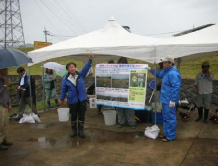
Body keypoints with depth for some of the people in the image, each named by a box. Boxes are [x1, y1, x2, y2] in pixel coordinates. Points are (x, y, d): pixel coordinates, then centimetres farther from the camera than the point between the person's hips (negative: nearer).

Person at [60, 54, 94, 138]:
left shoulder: (80, 75, -2)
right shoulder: (66, 79, -4)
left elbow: (86, 68, -16)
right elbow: (63, 89, 5)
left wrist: (90, 60, -32)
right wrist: (62, 99, 12)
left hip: (82, 99, 1)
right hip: (72, 100, -1)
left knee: (82, 116, 7)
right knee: (73, 116, 10)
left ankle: (80, 131, 21)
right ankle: (74, 131, 27)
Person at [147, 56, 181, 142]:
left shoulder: (173, 73, -21)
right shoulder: (166, 71, 11)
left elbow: (176, 87, -26)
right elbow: (158, 74, 34)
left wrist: (173, 100, -26)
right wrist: (150, 69, 28)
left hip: (169, 100, -11)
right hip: (165, 99, 11)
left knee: (170, 118, 0)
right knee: (165, 117, 19)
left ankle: (170, 136, 12)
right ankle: (166, 133, 32)